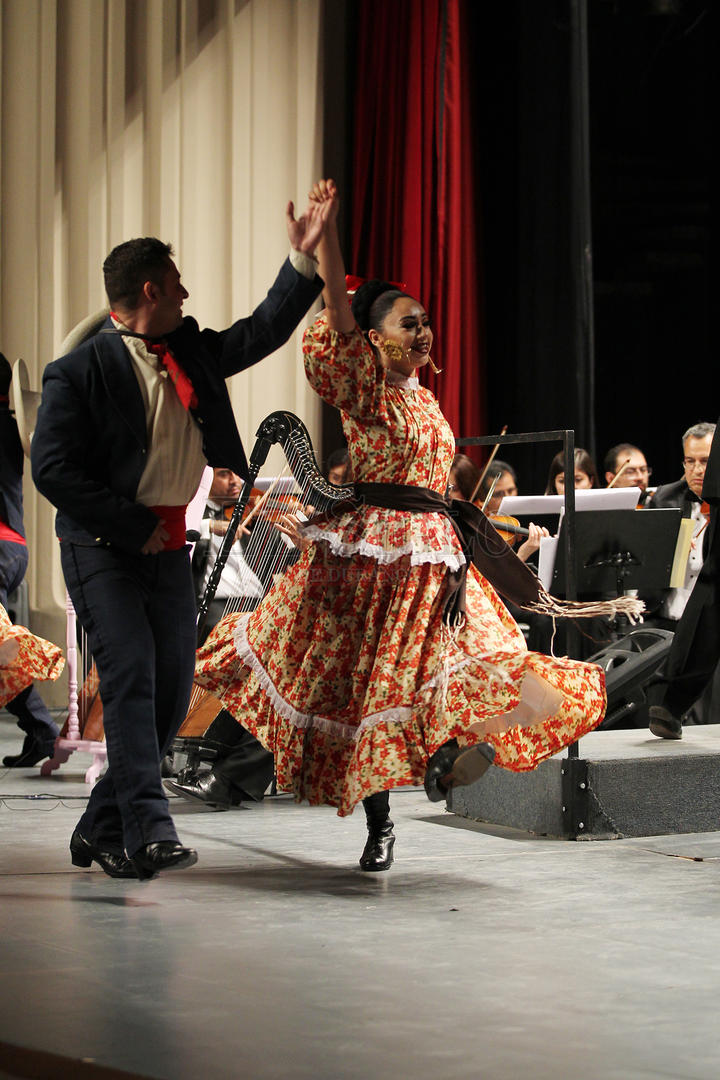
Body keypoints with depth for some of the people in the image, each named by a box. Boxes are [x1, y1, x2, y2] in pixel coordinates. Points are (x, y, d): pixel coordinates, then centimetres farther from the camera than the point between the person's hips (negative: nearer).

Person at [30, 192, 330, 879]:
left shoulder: (192, 352, 12)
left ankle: (102, 829, 16)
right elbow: (53, 468, -13)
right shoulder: (79, 371, -9)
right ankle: (147, 831, -22)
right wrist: (135, 527, -14)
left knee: (172, 690, 5)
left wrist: (302, 259, 9)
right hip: (103, 546, -7)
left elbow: (262, 332, 20)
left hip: (168, 545, 7)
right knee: (131, 674, -18)